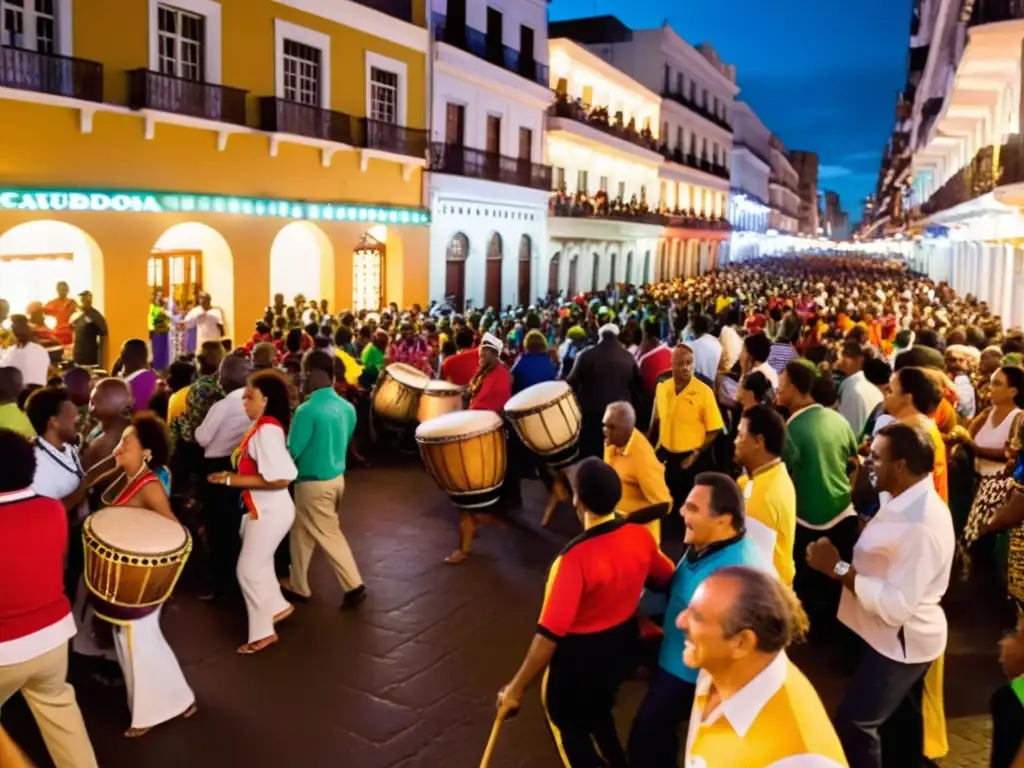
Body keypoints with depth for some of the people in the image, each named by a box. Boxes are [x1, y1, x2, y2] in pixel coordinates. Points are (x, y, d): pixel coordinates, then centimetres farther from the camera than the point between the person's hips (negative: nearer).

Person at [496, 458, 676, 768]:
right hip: (624, 642, 6)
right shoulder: (641, 537, -14)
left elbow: (549, 634, -31)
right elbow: (668, 579, 6)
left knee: (565, 718, 22)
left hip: (580, 655, -6)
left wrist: (516, 688, -21)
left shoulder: (575, 558, -34)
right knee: (597, 710, 32)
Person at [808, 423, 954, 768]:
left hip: (899, 641, -10)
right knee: (899, 717, 26)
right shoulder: (907, 502, 1)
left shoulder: (921, 525, -30)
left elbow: (896, 606, -32)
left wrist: (837, 568, -28)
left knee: (853, 724, -1)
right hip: (895, 637, 10)